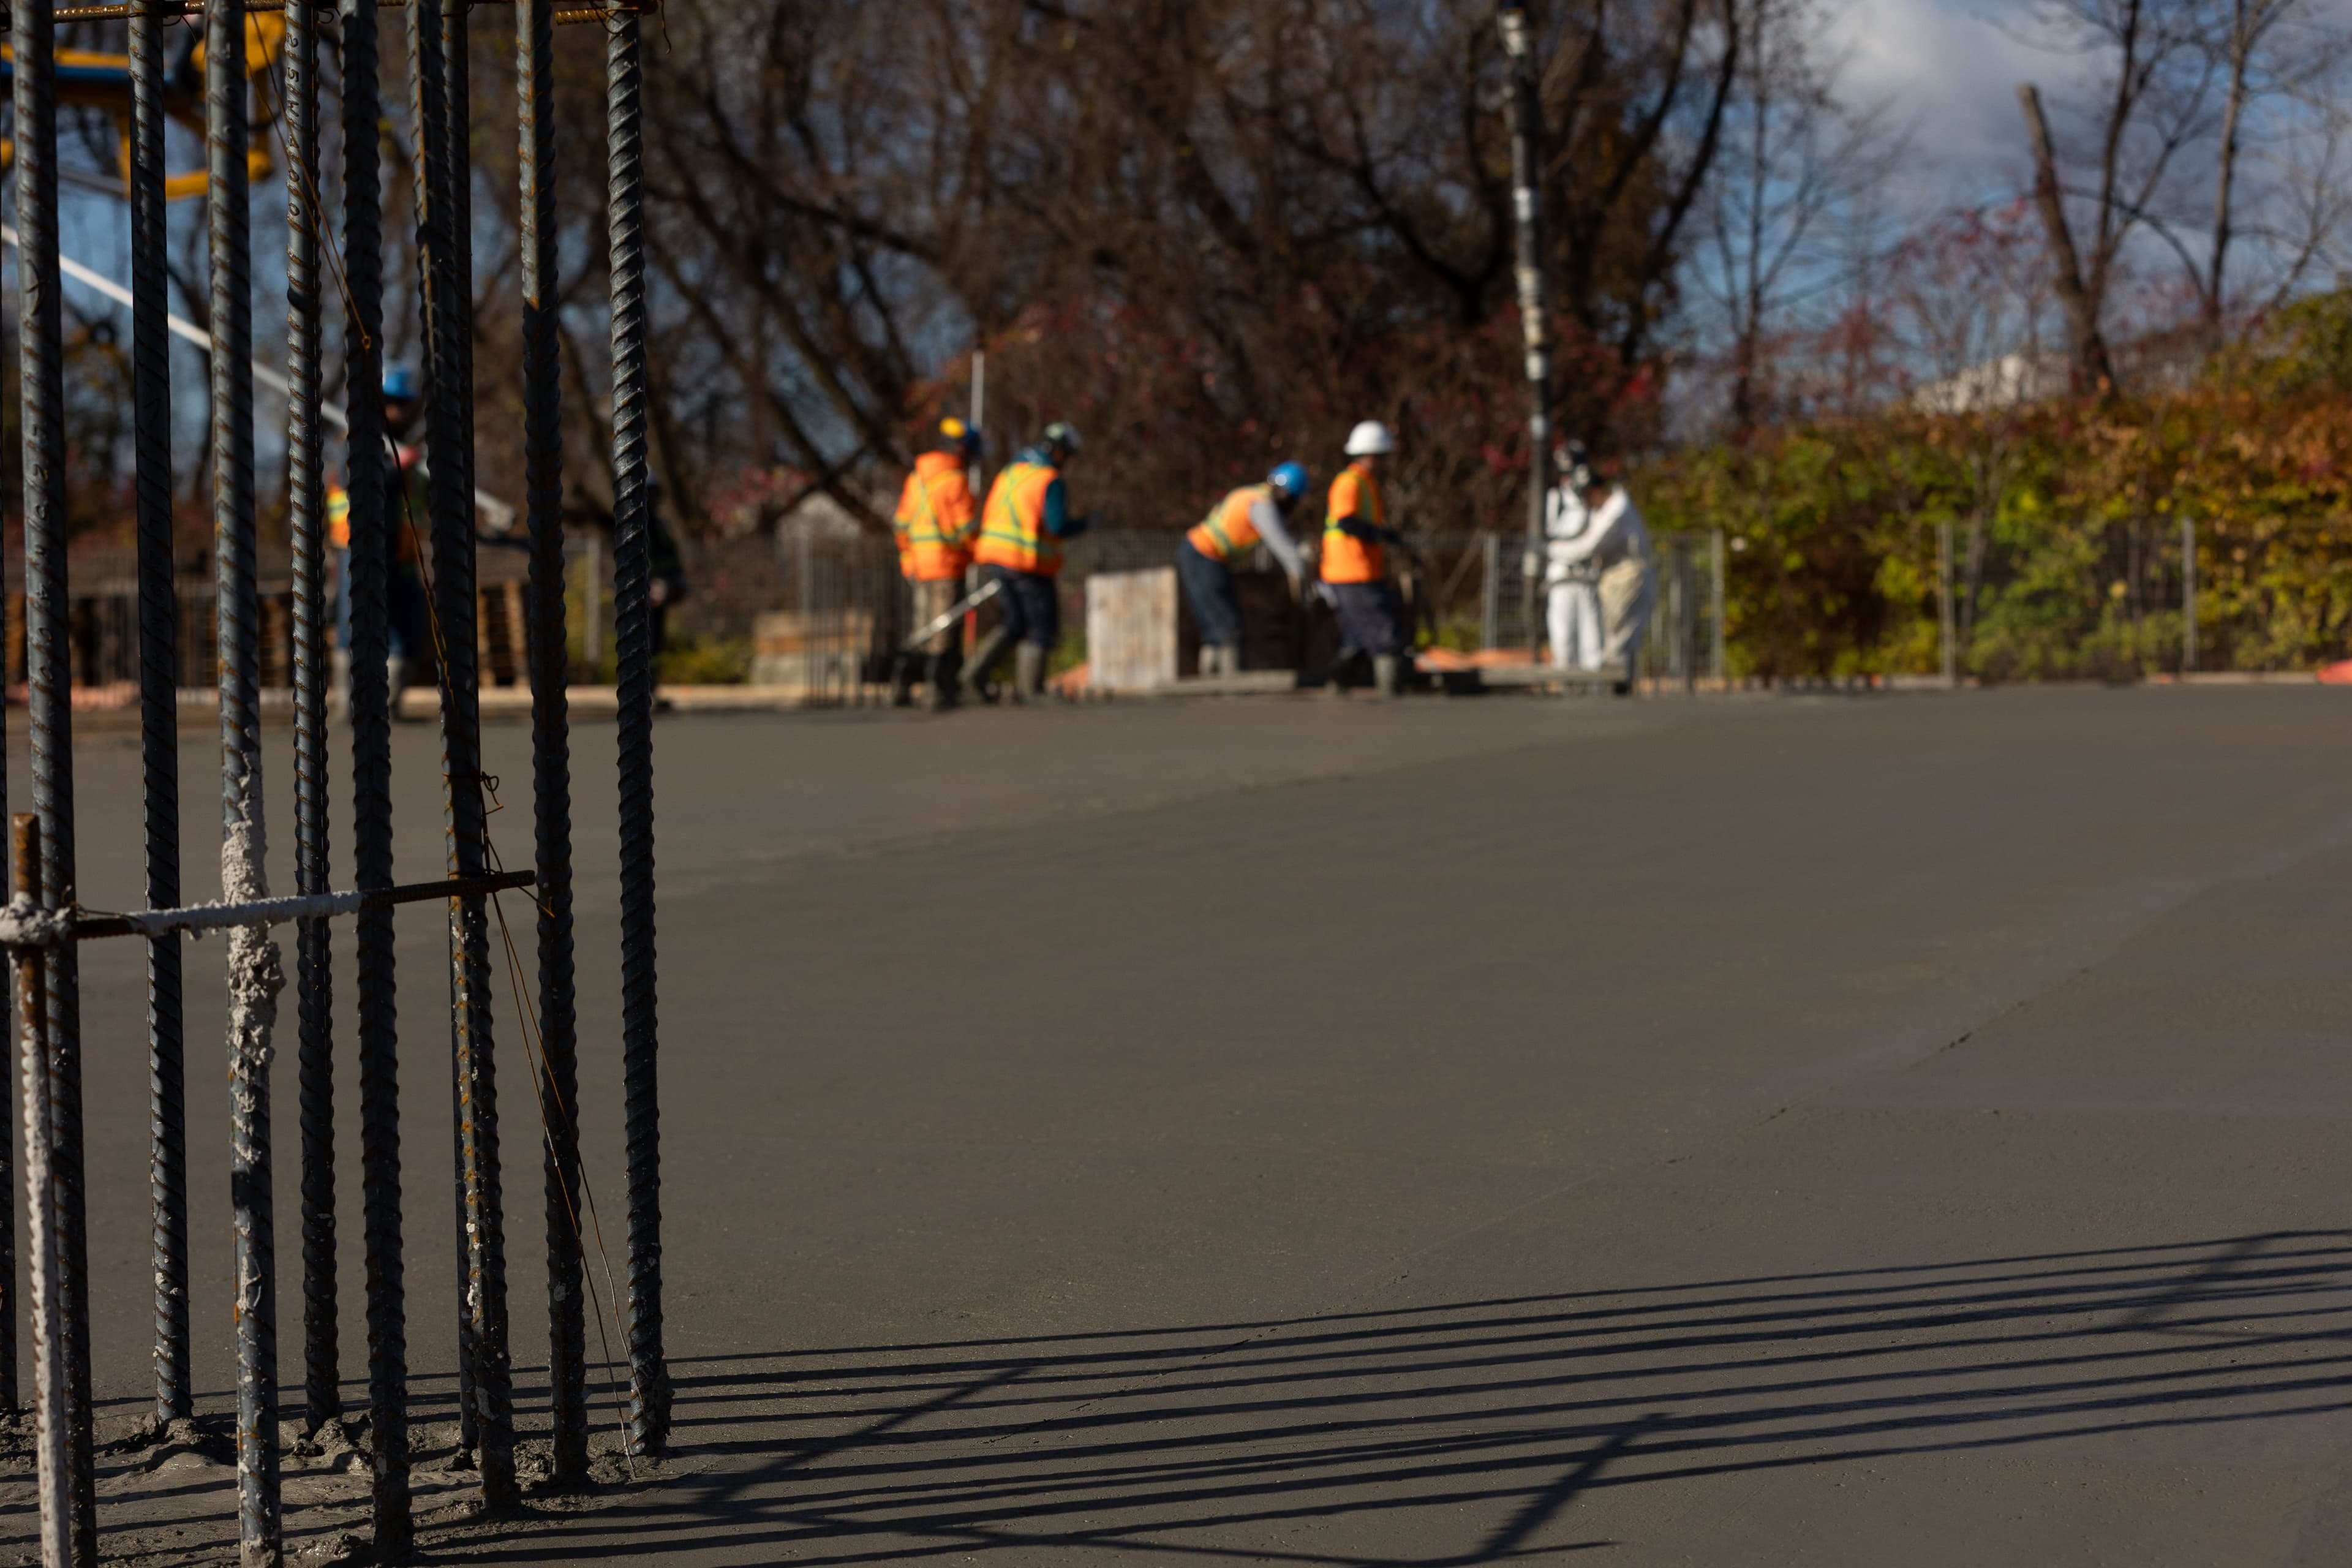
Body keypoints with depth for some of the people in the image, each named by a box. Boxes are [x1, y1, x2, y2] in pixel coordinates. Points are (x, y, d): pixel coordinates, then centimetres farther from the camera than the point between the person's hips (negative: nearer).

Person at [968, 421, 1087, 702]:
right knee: (1042, 627, 6)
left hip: (997, 558, 7)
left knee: (1016, 623, 18)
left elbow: (989, 518, 15)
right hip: (1030, 563, -7)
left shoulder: (1008, 474, 13)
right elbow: (1059, 526, -19)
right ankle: (1028, 691, 7)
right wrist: (1085, 524, -2)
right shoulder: (1052, 482, -11)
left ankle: (976, 672, 3)